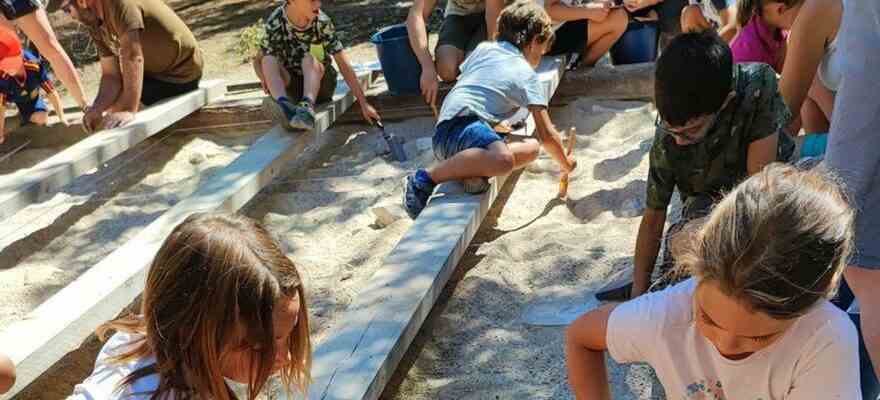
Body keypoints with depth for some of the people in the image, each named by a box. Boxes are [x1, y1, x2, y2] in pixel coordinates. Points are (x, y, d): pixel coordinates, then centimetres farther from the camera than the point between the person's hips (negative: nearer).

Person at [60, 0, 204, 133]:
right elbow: (111, 76, -4)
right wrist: (97, 109, -22)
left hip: (180, 75, -9)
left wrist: (129, 110, -43)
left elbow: (133, 56, -36)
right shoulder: (95, 26, 2)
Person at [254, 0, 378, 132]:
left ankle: (307, 108, -55)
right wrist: (265, 78, -30)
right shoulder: (275, 22, -15)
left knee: (309, 58, -30)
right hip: (293, 86, 2)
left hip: (321, 83, -1)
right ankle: (284, 106, -51)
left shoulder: (322, 22, -18)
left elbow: (343, 64, -16)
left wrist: (364, 104, -19)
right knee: (268, 60, -25)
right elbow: (258, 60, -6)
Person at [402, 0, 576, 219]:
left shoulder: (483, 48, 25)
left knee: (531, 148, 12)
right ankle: (424, 180, -28)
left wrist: (495, 123, 46)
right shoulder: (527, 76, 7)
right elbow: (547, 135, 6)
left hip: (443, 135, 8)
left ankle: (471, 171, -9)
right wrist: (566, 164, 23)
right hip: (462, 126, -8)